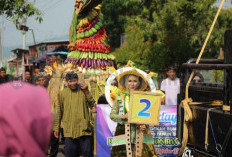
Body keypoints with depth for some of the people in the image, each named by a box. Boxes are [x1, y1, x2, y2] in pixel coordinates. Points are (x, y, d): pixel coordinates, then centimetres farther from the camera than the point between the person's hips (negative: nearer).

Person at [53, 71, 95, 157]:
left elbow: (92, 105, -2)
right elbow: (59, 112, 12)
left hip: (84, 128, -1)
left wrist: (87, 92, -10)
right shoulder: (62, 93, 6)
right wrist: (56, 127, 12)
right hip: (69, 130, 1)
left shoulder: (83, 90, 4)